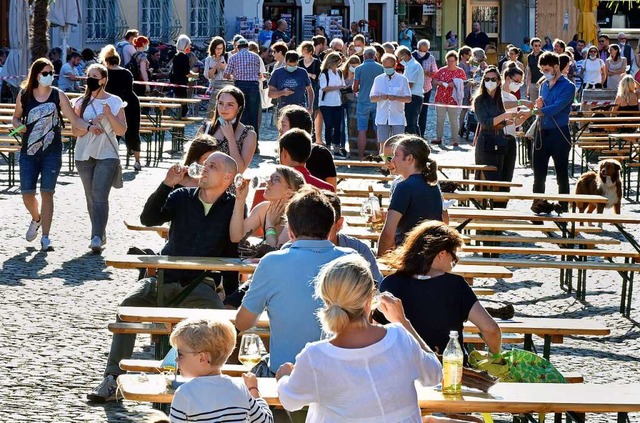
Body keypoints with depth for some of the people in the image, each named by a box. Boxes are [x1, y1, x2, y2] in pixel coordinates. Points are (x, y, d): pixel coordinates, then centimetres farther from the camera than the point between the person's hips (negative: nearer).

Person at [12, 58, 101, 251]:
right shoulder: (24, 95, 3)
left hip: (52, 153, -2)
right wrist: (18, 125, -7)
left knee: (47, 193, -3)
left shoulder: (58, 95, -2)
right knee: (27, 193, 0)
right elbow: (16, 117, 16)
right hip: (29, 152, 2)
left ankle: (45, 237, 4)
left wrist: (89, 127, -26)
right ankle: (36, 219, 34)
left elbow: (74, 119, -8)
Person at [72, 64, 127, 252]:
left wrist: (109, 114, -15)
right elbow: (76, 132, 2)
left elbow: (121, 131, -1)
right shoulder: (81, 102, 6)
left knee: (100, 195, -15)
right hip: (84, 155, 3)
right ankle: (100, 234, 21)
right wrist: (91, 123, -15)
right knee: (91, 197, 9)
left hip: (107, 155, -3)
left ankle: (97, 237, -21)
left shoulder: (115, 102, 1)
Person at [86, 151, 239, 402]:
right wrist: (167, 184, -9)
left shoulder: (233, 207, 3)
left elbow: (234, 253, 1)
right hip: (164, 279, 2)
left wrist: (230, 296, -7)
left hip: (201, 285, -2)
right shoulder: (181, 197, 9)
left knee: (220, 316, -32)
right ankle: (112, 380, -20)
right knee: (128, 306, -22)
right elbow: (148, 219, -2)